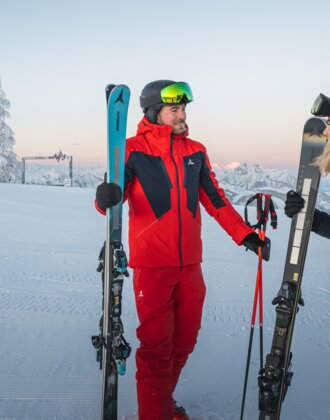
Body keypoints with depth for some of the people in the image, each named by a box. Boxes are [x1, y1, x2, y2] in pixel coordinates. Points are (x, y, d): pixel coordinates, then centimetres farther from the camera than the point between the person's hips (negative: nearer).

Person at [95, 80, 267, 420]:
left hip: (190, 264, 5)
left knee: (184, 341, 14)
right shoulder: (134, 149, -3)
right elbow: (114, 195, -10)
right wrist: (105, 197, -33)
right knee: (156, 345, 1)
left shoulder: (196, 152, 9)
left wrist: (244, 234, 8)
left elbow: (215, 200, 13)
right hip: (152, 265, -5)